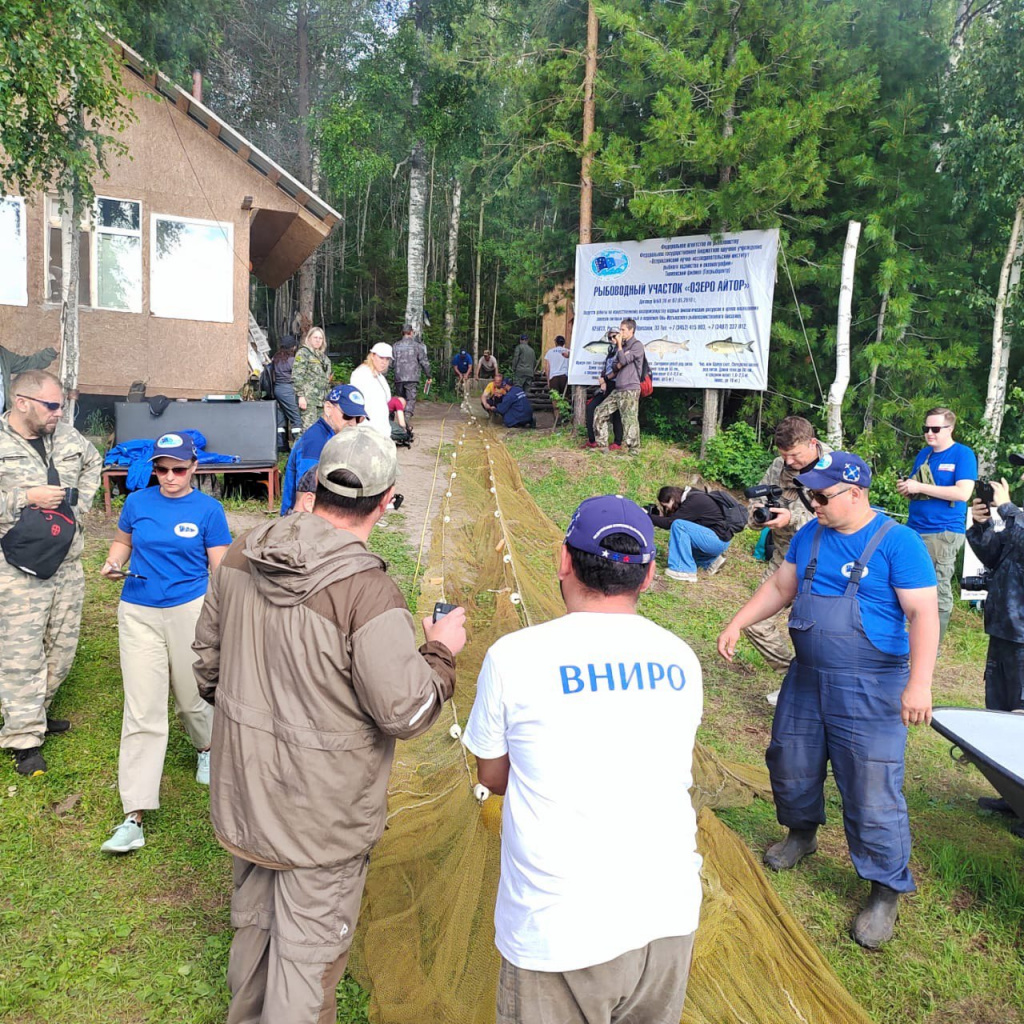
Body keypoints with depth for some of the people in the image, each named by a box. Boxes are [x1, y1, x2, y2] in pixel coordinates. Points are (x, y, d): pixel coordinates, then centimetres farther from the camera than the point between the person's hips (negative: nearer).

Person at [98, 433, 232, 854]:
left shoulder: (208, 509, -4)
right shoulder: (138, 502, 3)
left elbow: (219, 568, -2)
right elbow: (123, 540, 18)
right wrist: (113, 562, -5)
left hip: (190, 610, -2)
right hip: (139, 613, 2)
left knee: (192, 695, 13)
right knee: (142, 710, -2)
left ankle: (206, 747, 49)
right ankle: (134, 817, 1)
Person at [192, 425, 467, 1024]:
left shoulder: (241, 557, -8)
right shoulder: (367, 592, -29)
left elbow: (208, 654, 7)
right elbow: (407, 712, -24)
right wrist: (441, 651, -7)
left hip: (243, 789, 7)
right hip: (322, 816, -7)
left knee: (254, 921, 30)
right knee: (308, 951, 15)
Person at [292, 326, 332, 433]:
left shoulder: (323, 356, 22)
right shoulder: (303, 353, -2)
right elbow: (297, 376, -10)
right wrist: (301, 395, -17)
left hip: (322, 399, 8)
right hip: (308, 398, -8)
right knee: (309, 428, -14)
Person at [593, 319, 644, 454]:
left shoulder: (637, 345, -5)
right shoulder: (623, 346, 19)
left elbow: (623, 360, -15)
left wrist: (619, 344, -6)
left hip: (630, 390, -9)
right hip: (618, 389, 9)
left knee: (629, 420, -11)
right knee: (600, 412, 8)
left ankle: (633, 451, -6)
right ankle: (601, 445, 14)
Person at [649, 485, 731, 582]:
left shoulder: (693, 502, -19)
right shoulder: (691, 497, 8)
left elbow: (669, 523, -22)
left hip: (719, 540, -10)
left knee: (678, 526, -22)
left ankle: (685, 571, -20)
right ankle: (711, 561, 18)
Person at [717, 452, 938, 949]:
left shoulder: (899, 543, -14)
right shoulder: (810, 536, 3)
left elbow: (923, 613, -18)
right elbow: (779, 586, 12)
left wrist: (919, 684, -25)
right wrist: (736, 624, 4)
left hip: (869, 691, -6)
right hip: (806, 679, 7)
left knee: (872, 791, -2)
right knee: (789, 762, 20)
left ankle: (886, 891, 19)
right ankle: (801, 833, 48)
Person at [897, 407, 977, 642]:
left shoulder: (963, 454, -5)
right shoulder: (923, 454, 14)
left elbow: (963, 493, -17)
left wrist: (919, 487, -18)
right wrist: (905, 488, 0)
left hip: (944, 533, -6)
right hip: (914, 529, 6)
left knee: (939, 591, -1)